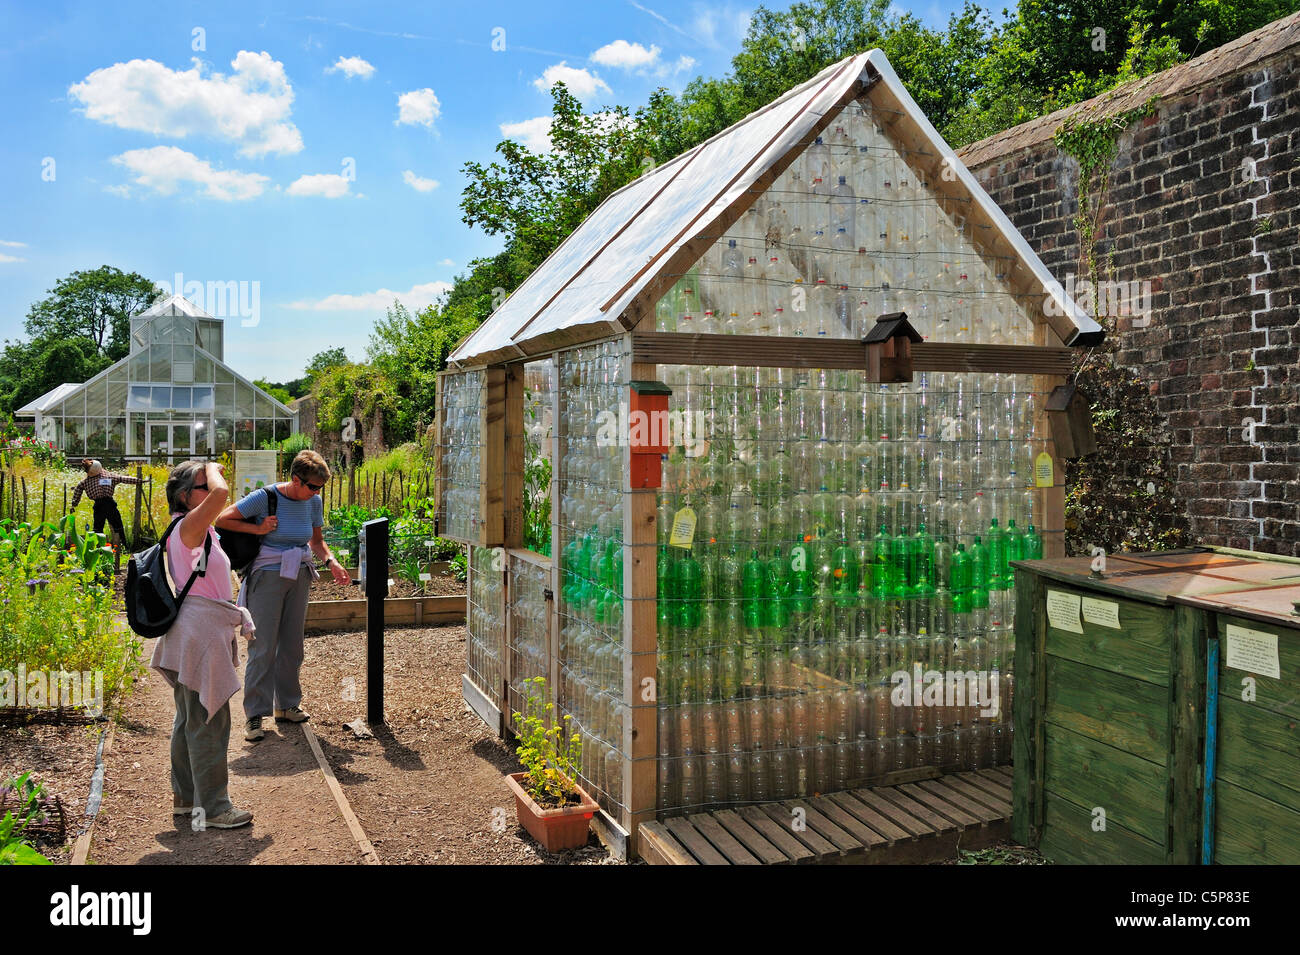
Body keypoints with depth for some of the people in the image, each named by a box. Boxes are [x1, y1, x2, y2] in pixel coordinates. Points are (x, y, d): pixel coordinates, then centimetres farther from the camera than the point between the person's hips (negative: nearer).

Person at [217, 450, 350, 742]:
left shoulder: (314, 502, 2)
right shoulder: (265, 497, -14)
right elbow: (222, 519, -8)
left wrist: (331, 562, -5)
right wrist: (258, 529, -15)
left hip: (299, 577, 5)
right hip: (268, 576, -5)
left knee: (291, 644, 10)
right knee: (263, 647, -5)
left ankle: (286, 704, 24)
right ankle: (254, 714, 4)